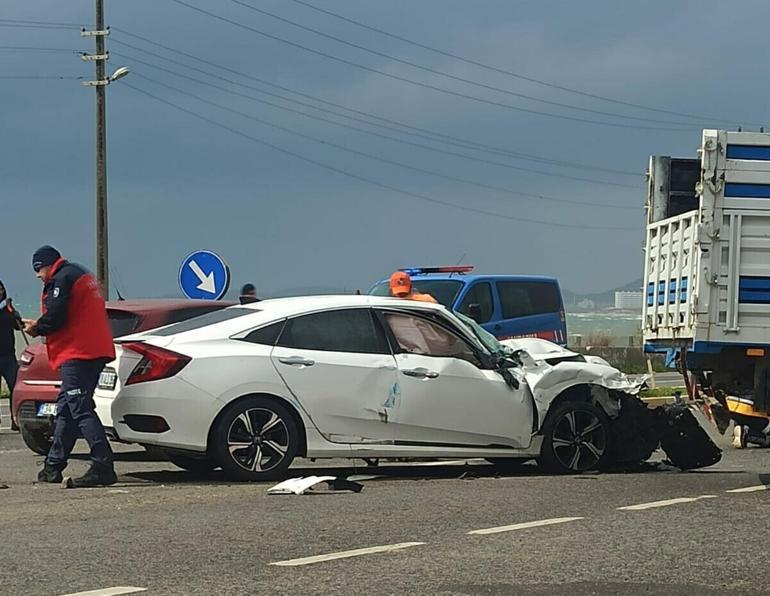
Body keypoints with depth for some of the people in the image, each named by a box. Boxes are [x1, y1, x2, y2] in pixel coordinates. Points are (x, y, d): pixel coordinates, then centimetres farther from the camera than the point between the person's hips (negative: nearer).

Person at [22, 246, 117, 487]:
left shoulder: (62, 279, -8)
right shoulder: (82, 276, 24)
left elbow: (55, 318, -16)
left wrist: (36, 329, 4)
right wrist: (39, 325, 21)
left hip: (77, 353, -11)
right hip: (95, 351, 11)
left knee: (80, 409, -14)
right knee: (66, 408, 14)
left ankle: (103, 466, -22)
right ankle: (53, 466, 19)